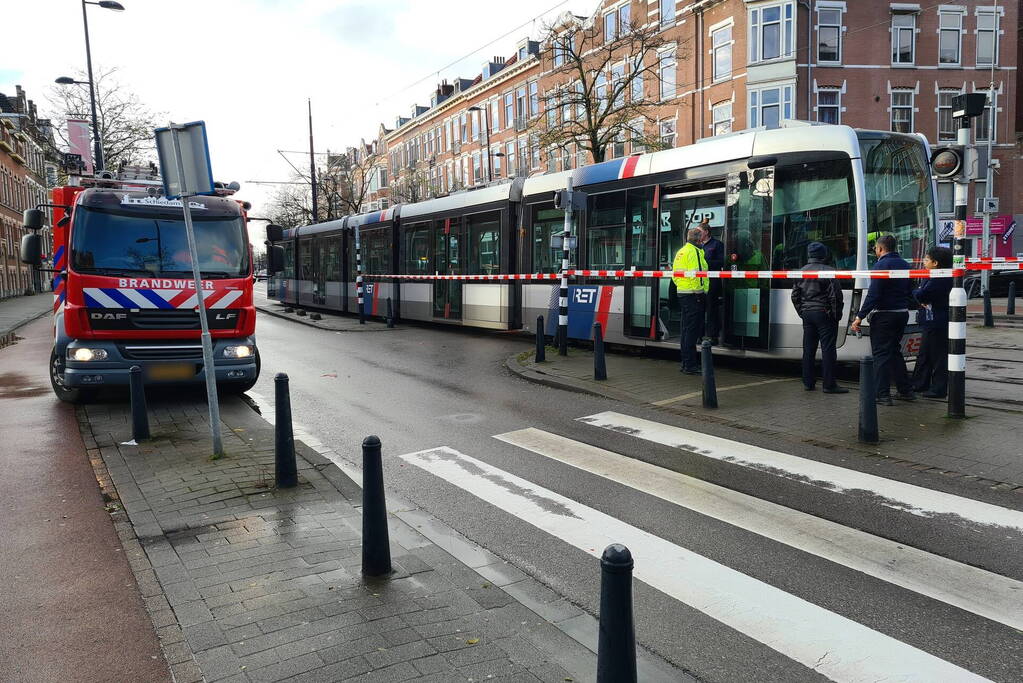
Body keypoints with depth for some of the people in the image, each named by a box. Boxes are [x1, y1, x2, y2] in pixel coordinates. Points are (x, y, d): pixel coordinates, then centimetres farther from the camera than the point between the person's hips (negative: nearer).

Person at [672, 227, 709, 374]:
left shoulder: (680, 252, 16)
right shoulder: (694, 251, -12)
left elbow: (674, 276, 18)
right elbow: (696, 274, -21)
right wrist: (701, 292, -13)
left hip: (682, 294, 10)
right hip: (694, 295, -10)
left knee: (686, 329, 14)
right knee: (692, 330, -7)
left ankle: (686, 364, 20)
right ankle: (690, 366, -6)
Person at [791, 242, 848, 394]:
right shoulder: (828, 271, -11)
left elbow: (795, 295, 12)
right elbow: (835, 295, -13)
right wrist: (837, 314, -4)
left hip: (807, 314, 6)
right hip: (824, 313, -6)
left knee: (808, 349, 10)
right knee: (828, 349, -4)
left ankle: (808, 382, 14)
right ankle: (829, 384, -4)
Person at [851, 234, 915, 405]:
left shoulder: (881, 265, -14)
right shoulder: (904, 265, 13)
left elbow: (873, 294, -20)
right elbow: (909, 290, 19)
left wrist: (860, 317, -18)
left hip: (884, 316, -8)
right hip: (902, 313, 8)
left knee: (881, 354, -2)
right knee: (895, 351, 19)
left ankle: (883, 394, -2)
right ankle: (906, 391, 21)